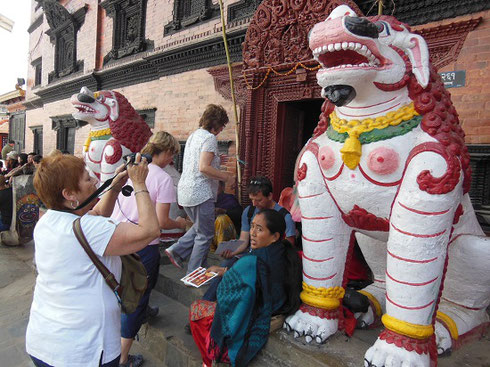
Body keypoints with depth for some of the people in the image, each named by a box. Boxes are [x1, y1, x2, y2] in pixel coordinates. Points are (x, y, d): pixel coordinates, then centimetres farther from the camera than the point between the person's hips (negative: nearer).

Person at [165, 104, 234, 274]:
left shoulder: (194, 135, 17)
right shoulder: (209, 138, -12)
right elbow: (204, 168, -23)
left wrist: (220, 173, 22)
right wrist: (226, 177, -11)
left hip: (185, 190, 9)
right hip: (200, 192, -9)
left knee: (199, 227, 25)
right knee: (205, 234, 4)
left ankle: (177, 250, 16)